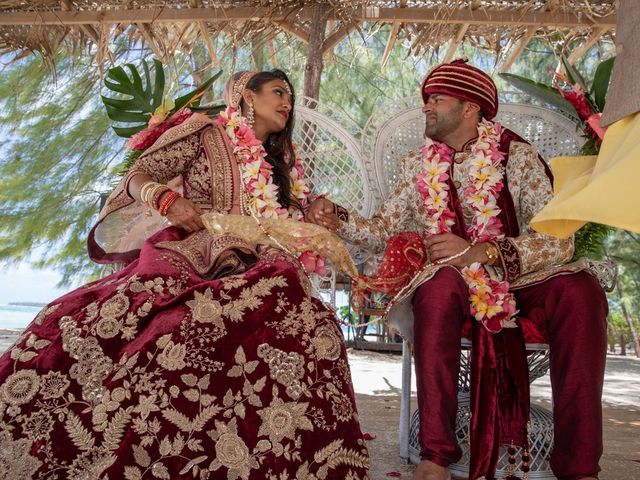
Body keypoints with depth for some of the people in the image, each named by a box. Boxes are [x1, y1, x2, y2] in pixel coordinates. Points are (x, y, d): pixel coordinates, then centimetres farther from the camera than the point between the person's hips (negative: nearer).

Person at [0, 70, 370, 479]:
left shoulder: (283, 165, 26)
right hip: (182, 257, -3)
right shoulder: (207, 134, 11)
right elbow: (136, 179, 8)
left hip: (249, 273, 4)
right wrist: (167, 198, -11)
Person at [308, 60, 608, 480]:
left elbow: (559, 240, -10)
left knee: (579, 289, -30)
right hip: (450, 287, 1)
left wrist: (479, 251, -23)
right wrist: (338, 219, -7)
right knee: (440, 280, -35)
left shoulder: (518, 156, 0)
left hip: (516, 284, 0)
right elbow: (383, 231, 11)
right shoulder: (418, 165, 11)